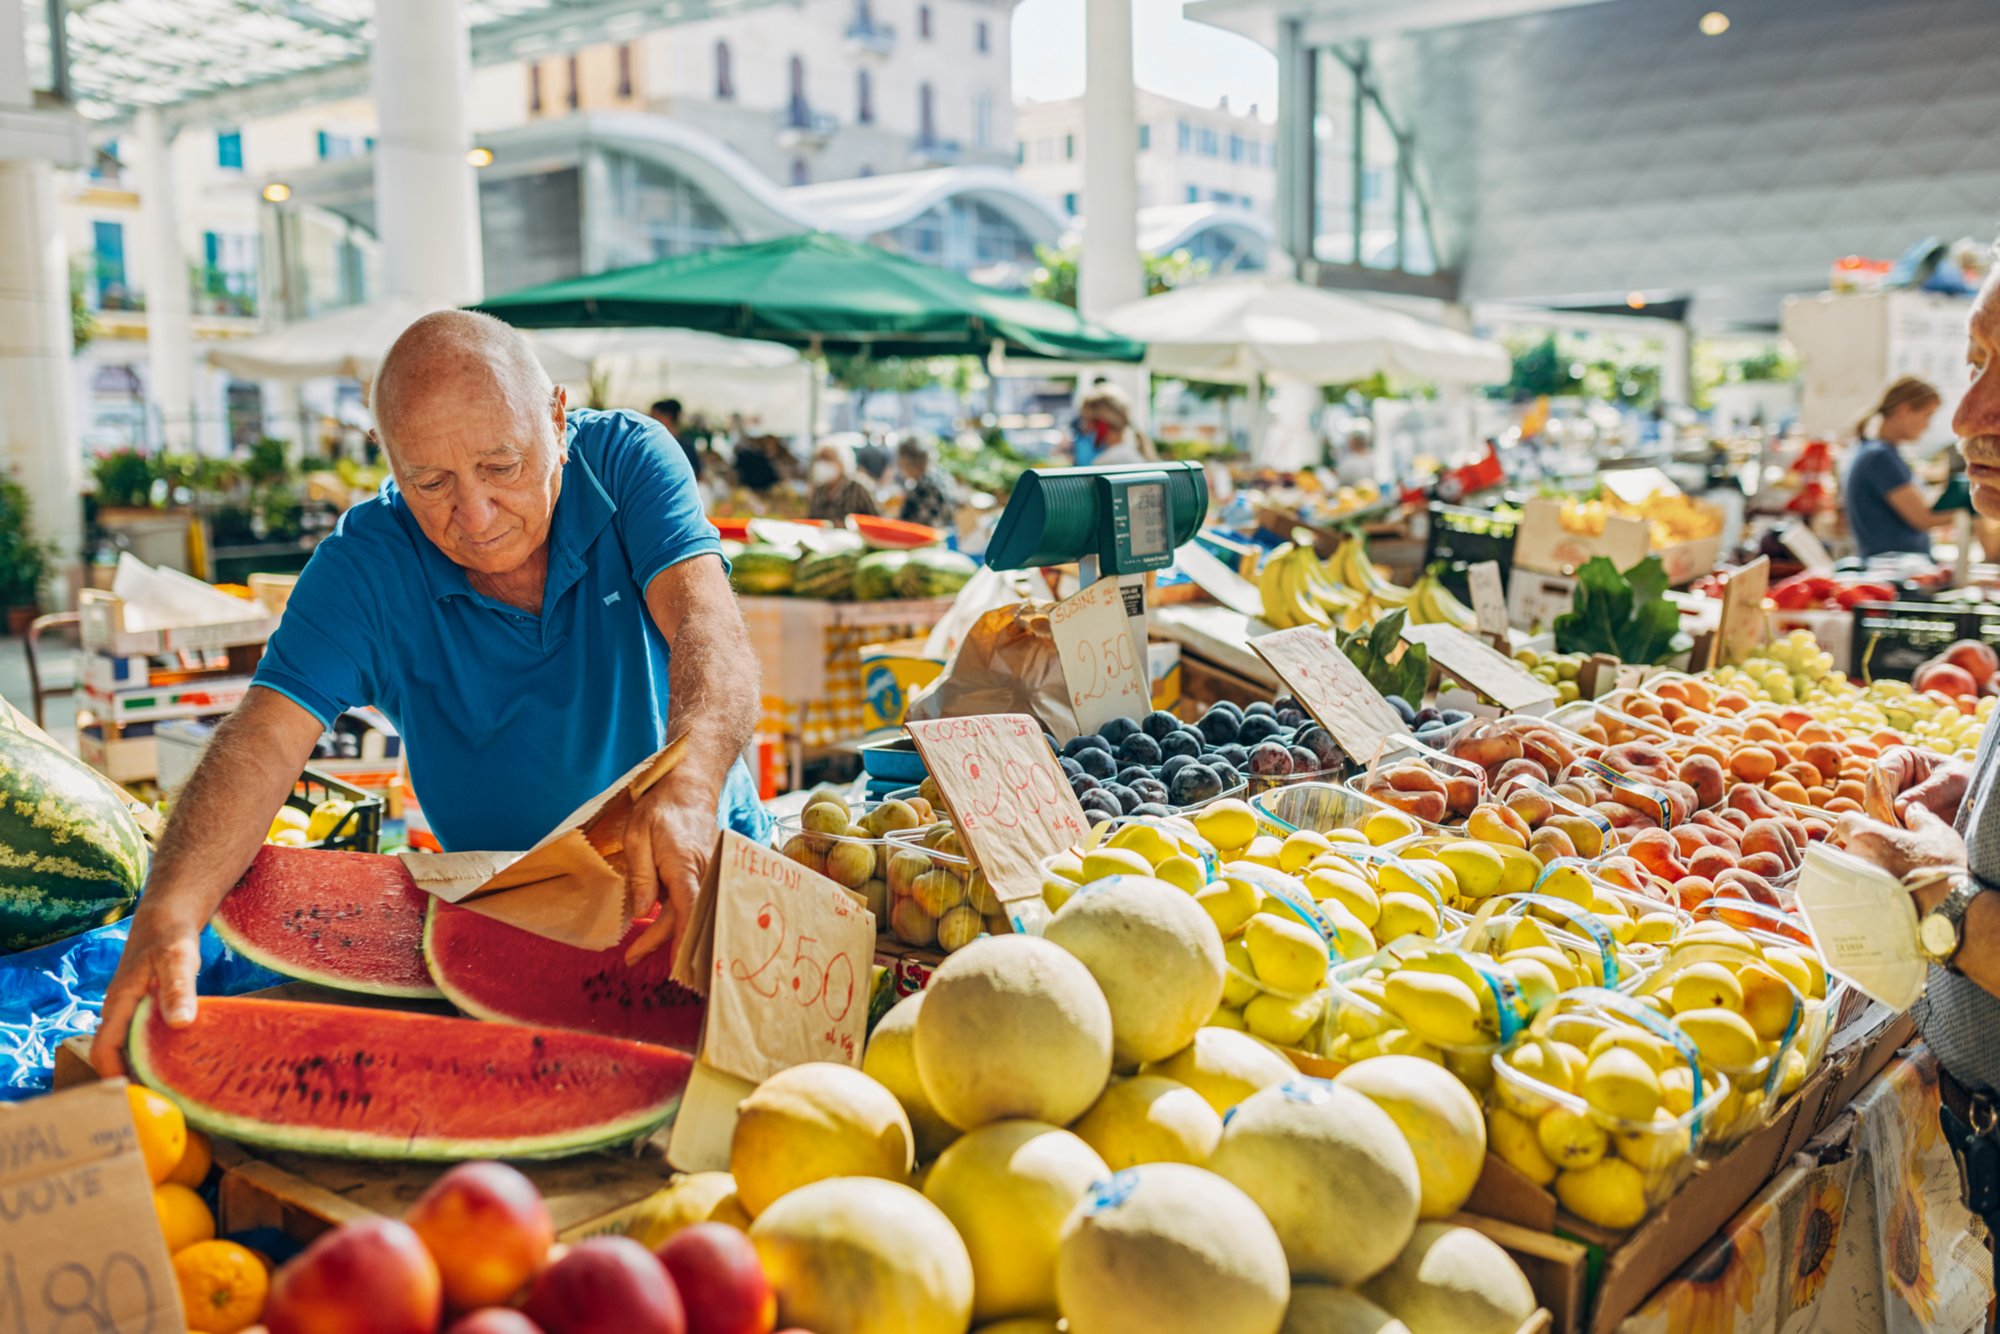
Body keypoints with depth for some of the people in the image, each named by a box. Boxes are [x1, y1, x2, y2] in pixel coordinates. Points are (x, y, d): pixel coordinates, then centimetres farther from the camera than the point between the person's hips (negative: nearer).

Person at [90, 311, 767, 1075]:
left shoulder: (627, 460, -10)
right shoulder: (364, 566, -9)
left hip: (704, 869, 0)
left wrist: (689, 785, -48)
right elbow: (264, 739, -19)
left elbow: (706, 624, -26)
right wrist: (168, 915, -39)